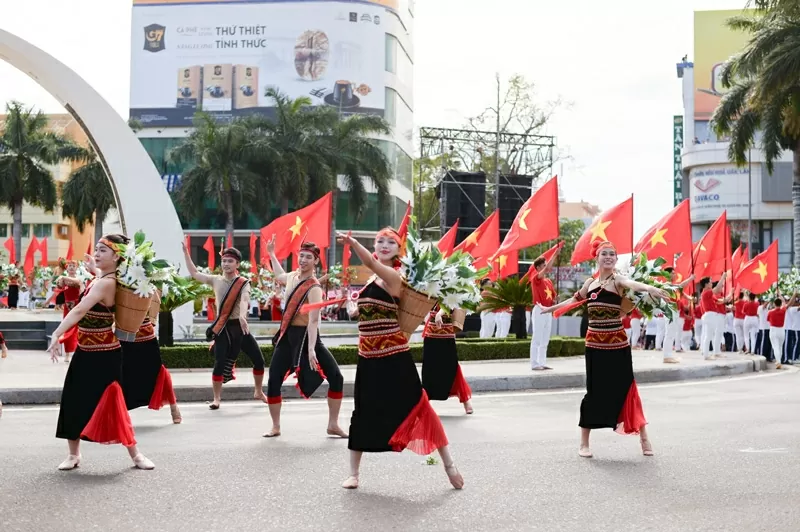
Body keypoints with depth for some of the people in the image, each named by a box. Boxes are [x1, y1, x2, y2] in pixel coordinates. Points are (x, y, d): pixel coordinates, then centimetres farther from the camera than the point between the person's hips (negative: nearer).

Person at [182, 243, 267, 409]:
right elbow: (194, 273, 13)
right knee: (220, 363, -7)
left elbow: (244, 299, -24)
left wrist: (242, 316, -44)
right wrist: (186, 252, 8)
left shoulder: (244, 283, -4)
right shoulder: (216, 280, 6)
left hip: (239, 326, 0)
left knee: (259, 360, 2)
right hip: (223, 328, 1)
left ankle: (258, 392, 23)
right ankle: (216, 399, 5)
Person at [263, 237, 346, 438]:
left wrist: (311, 349, -31)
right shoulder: (293, 276, 4)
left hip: (307, 337, -5)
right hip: (288, 336, 5)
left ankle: (333, 425, 4)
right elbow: (280, 276, 32)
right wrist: (271, 254, 36)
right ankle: (276, 427, 16)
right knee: (273, 381, 0)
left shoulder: (314, 288, -16)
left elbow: (313, 321, -24)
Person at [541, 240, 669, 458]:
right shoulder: (590, 282, 10)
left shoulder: (617, 280, -5)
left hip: (618, 344, -3)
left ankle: (644, 439, 11)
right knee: (594, 392, 5)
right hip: (594, 345, 3)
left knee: (627, 390, 0)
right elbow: (575, 299, 30)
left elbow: (632, 284, -29)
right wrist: (550, 308, 43)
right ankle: (584, 443, 15)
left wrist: (650, 288, -52)